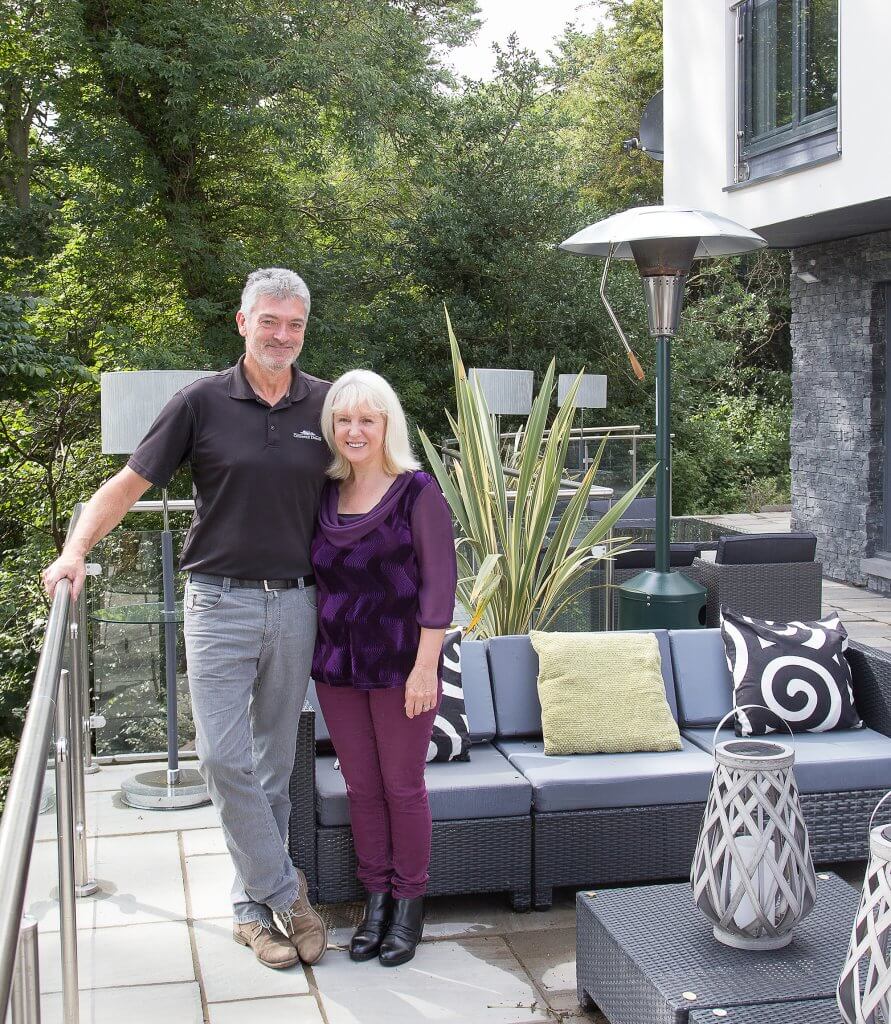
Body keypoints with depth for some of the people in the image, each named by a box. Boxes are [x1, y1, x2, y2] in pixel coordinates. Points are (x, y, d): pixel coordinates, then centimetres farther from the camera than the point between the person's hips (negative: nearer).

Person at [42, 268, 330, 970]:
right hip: (220, 602, -2)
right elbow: (132, 481, -3)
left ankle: (252, 906, 22)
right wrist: (77, 549, -17)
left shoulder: (326, 404, 4)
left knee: (274, 763, 9)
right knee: (224, 758, -8)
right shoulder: (203, 402, -3)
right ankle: (286, 893, 8)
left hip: (296, 603, 2)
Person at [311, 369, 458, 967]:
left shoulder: (416, 492, -8)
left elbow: (439, 583, -12)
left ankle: (410, 905, 20)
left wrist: (425, 666, -17)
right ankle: (376, 900, 25)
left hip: (400, 664, -5)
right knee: (361, 786, 12)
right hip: (337, 664, 5)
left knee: (403, 785, 5)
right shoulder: (326, 495, 7)